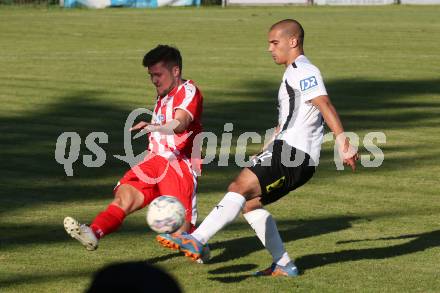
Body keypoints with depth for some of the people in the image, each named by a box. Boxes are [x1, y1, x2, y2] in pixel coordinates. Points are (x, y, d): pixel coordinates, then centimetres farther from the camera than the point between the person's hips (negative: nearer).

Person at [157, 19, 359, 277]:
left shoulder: (303, 71, -8)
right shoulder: (294, 73, 26)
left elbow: (325, 105, -21)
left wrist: (342, 141, -32)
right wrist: (269, 148, 39)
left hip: (294, 152, -10)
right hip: (288, 151, 10)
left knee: (240, 188, -22)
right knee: (250, 203, 12)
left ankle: (196, 241, -33)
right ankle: (284, 265, 12)